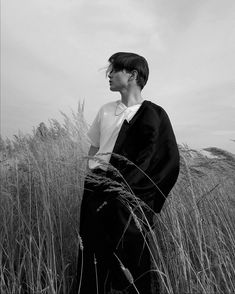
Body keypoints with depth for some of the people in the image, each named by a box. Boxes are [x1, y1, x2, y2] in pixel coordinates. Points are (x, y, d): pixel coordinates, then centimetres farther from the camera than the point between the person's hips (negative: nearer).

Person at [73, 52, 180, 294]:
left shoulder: (152, 115, -5)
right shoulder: (105, 111, 10)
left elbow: (167, 163, -6)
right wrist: (92, 173, 4)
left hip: (128, 196, -4)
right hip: (96, 192, 5)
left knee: (132, 263, 10)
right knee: (92, 265, 14)